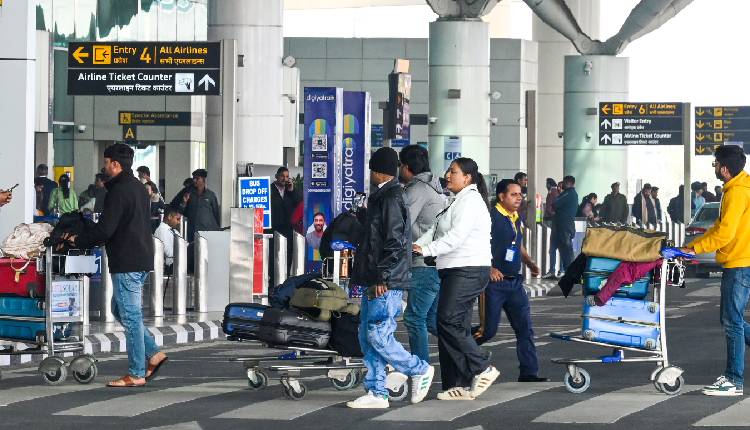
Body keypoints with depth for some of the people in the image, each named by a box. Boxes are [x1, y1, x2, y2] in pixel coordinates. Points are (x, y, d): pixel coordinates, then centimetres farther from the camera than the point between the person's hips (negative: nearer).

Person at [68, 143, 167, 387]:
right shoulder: (139, 188, 16)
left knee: (130, 317, -5)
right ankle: (153, 354, 14)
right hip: (142, 259, 10)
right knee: (119, 310, 19)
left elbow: (105, 229, -20)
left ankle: (136, 374, -2)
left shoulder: (118, 191, -15)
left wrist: (78, 241, -4)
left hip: (126, 262, -10)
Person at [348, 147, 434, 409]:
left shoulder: (390, 199, -12)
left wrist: (382, 277, -20)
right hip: (375, 281, 10)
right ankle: (377, 393, 9)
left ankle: (420, 370, 5)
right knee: (367, 337, 7)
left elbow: (395, 242, -19)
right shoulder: (382, 198, 19)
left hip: (386, 283, -10)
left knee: (378, 336, -11)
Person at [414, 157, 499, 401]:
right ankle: (459, 385, 6)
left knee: (449, 320, -16)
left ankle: (483, 369, -9)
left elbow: (456, 235, -21)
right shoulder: (458, 202, 23)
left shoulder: (470, 200, -9)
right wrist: (415, 246, 1)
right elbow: (436, 230, 16)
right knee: (456, 326, 6)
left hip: (469, 271, -10)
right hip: (455, 271, 10)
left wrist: (427, 249, -24)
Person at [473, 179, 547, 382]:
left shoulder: (517, 219, 14)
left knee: (525, 328, 2)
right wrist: (489, 268, -25)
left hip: (514, 282, 8)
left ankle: (529, 373, 4)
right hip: (494, 282, -8)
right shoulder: (491, 217, -12)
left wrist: (530, 263, 12)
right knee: (488, 330, -3)